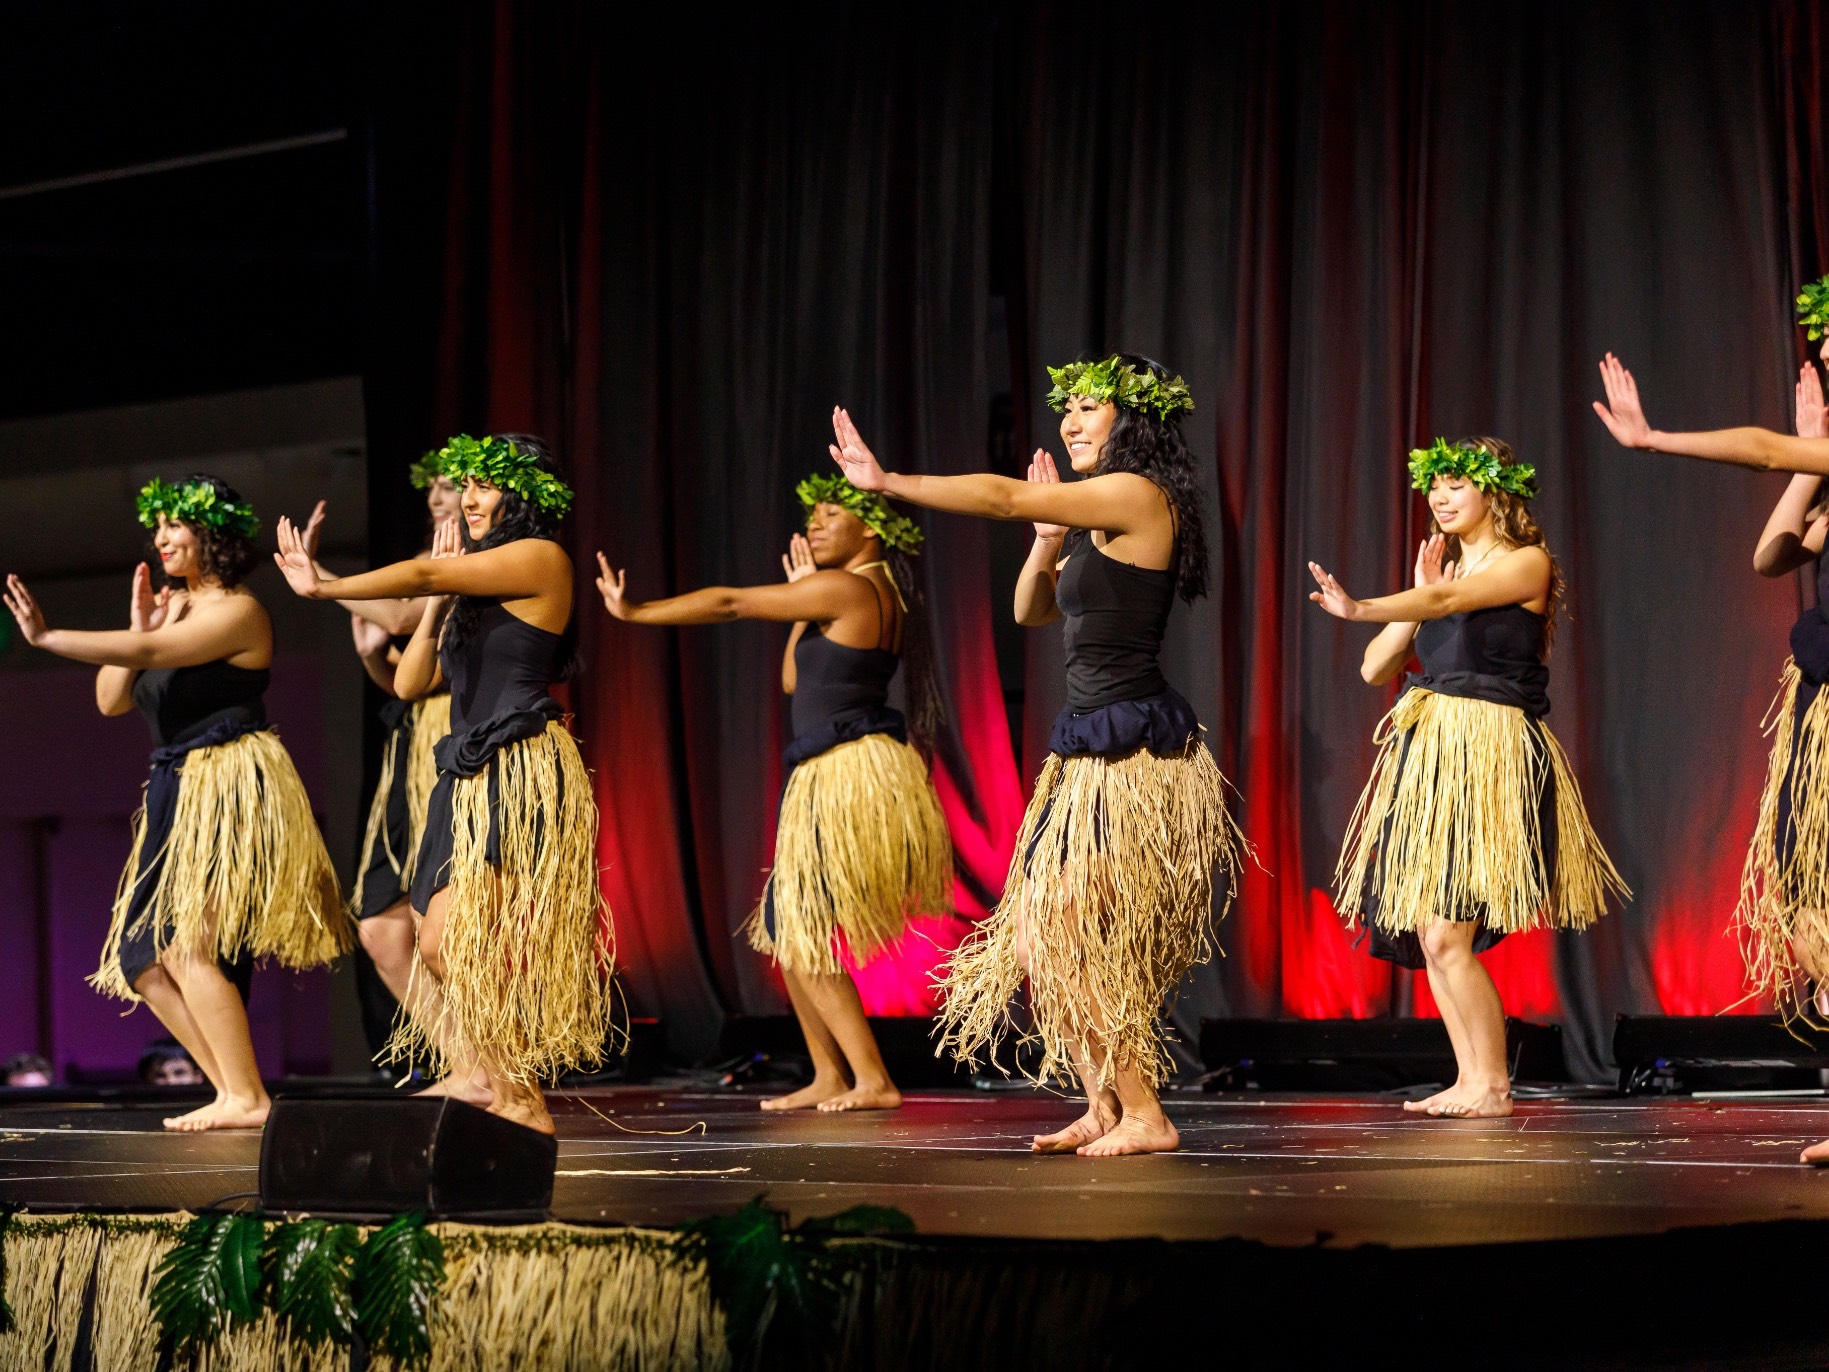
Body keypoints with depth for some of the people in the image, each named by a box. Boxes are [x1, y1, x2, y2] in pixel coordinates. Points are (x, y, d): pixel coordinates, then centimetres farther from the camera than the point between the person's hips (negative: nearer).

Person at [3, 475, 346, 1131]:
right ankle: (233, 1092, 8)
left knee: (186, 943, -16)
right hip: (179, 791, 9)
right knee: (146, 959, 5)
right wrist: (139, 624, 1)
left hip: (229, 787, -9)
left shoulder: (236, 610, -9)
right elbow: (112, 700, 13)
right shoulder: (172, 607, 17)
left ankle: (247, 1100, -13)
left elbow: (149, 652, -23)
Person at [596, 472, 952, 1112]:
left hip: (848, 772, -10)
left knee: (801, 938, -5)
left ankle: (873, 1081, -4)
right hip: (829, 774, 10)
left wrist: (634, 612, -7)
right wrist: (802, 596, 16)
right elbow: (793, 680, 20)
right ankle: (829, 1078, 18)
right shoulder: (878, 597, 15)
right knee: (788, 934, 14)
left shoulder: (847, 588, -14)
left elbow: (729, 602, -11)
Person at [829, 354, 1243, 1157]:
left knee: (1064, 944, -9)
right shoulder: (1103, 521, 18)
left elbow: (1004, 498, -14)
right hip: (1092, 752, 10)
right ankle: (1105, 1110, 17)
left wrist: (889, 482, -10)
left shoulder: (1138, 496, -11)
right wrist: (1050, 537, 6)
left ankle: (1144, 1115, -2)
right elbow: (1032, 610, 22)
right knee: (1034, 943, 10)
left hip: (1130, 751, -10)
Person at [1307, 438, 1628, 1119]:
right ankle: (1470, 1081, 9)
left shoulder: (1527, 563, -1)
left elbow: (1449, 598, -20)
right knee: (1428, 935, 3)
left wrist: (1363, 609, -34)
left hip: (1489, 752, -8)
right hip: (1427, 750, 8)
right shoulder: (1443, 570, 20)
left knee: (1447, 935, -13)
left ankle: (1493, 1086, -5)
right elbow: (1375, 669, 14)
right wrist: (1419, 592, 4)